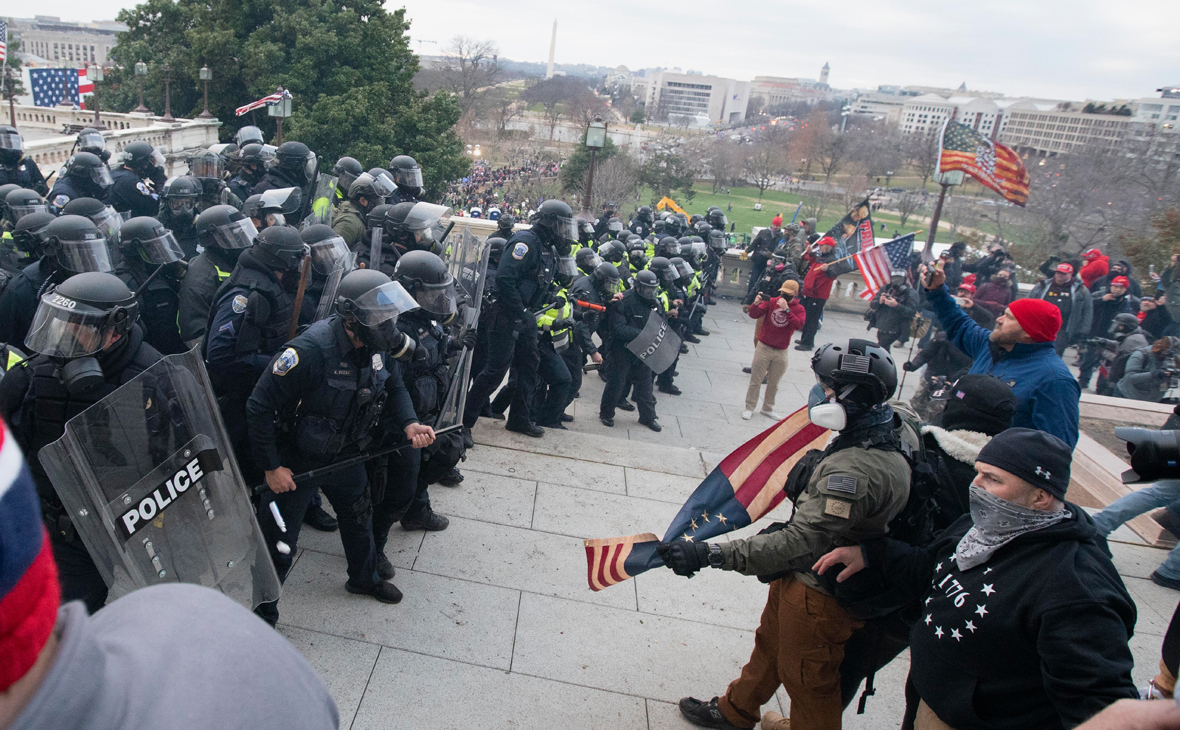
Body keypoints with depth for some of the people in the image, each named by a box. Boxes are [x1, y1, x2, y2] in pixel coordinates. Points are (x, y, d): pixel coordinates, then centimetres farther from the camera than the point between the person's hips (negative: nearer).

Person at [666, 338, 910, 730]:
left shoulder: (856, 470, -37)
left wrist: (710, 554, -41)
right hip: (798, 579, 10)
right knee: (770, 644, 30)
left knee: (807, 680, 13)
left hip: (818, 594, -10)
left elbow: (801, 543, -39)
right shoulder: (870, 442, -3)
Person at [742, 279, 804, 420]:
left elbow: (798, 324, -20)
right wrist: (756, 304, -27)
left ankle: (767, 409, 27)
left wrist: (786, 309, -28)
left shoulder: (799, 309, -2)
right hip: (763, 347, -1)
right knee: (756, 380, 2)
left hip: (781, 352, 1)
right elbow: (754, 315, -7)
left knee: (773, 383, 13)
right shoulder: (771, 302, -3)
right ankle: (749, 408, 12)